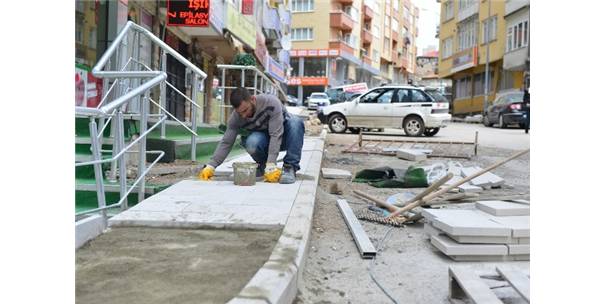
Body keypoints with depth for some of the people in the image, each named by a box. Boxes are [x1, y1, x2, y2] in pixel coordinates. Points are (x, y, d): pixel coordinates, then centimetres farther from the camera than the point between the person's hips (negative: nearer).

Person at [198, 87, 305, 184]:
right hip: (264, 139, 2)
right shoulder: (235, 118, -19)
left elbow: (276, 135, -34)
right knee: (251, 143, -35)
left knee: (295, 122, -36)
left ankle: (290, 168, -26)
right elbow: (226, 143, -14)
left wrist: (271, 165, -40)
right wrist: (211, 166, -24)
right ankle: (262, 165, -2)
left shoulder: (271, 102, -31)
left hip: (283, 135, -1)